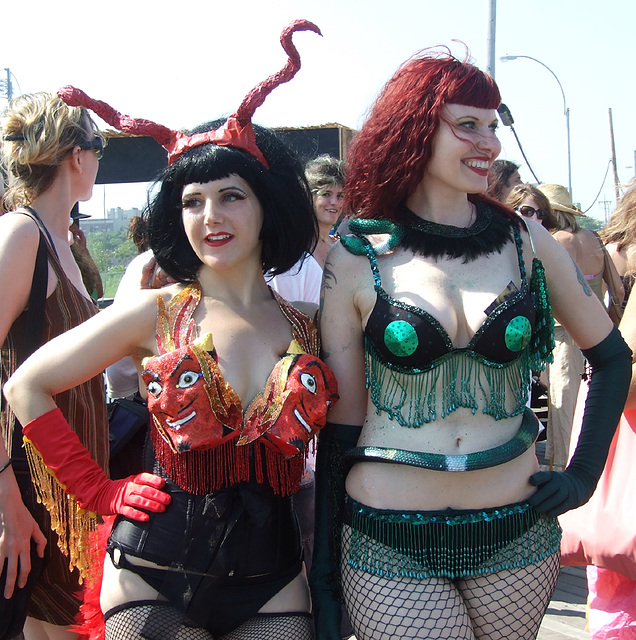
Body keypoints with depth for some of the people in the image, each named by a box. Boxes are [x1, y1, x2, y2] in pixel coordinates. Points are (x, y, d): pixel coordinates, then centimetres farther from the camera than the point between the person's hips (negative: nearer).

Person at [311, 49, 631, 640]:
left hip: (517, 534, 3)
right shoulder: (356, 261, -6)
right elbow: (339, 424, -2)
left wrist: (583, 477, 5)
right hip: (390, 546, -2)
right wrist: (322, 571, 0)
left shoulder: (526, 241, 1)